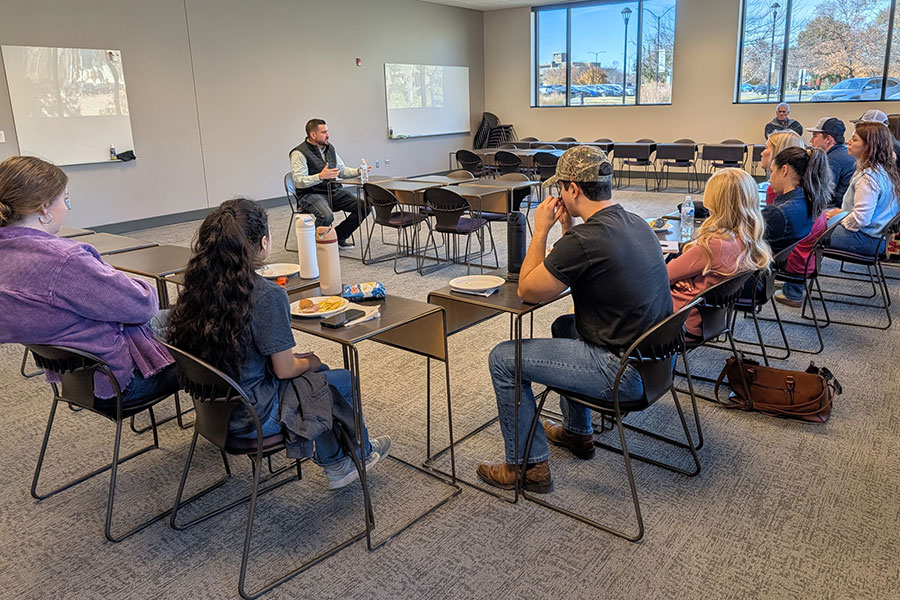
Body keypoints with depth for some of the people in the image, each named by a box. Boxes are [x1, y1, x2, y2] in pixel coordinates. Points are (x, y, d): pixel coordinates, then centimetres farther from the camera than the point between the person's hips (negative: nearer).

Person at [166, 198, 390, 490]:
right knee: (343, 382, 12)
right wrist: (308, 362, 4)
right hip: (250, 418, -7)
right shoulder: (268, 295, -26)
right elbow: (284, 369, -18)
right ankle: (363, 452, 40)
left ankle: (336, 465, 35)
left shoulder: (199, 285, -5)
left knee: (320, 373, 23)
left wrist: (294, 358, 10)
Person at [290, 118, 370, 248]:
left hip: (334, 191, 7)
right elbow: (298, 182, -17)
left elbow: (342, 170, 25)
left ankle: (338, 236, 6)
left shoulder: (330, 148, 15)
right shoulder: (299, 153, -9)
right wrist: (321, 176, -30)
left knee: (363, 207, -10)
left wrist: (357, 171, 6)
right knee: (327, 216, -37)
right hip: (311, 194, -7)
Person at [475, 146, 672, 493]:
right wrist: (567, 228, 8)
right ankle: (577, 432, 42)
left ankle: (528, 466, 13)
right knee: (564, 326, 34)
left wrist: (541, 231, -5)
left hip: (624, 372, -9)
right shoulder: (636, 224, 5)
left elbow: (527, 291, -10)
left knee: (503, 359, -1)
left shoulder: (584, 241, -24)